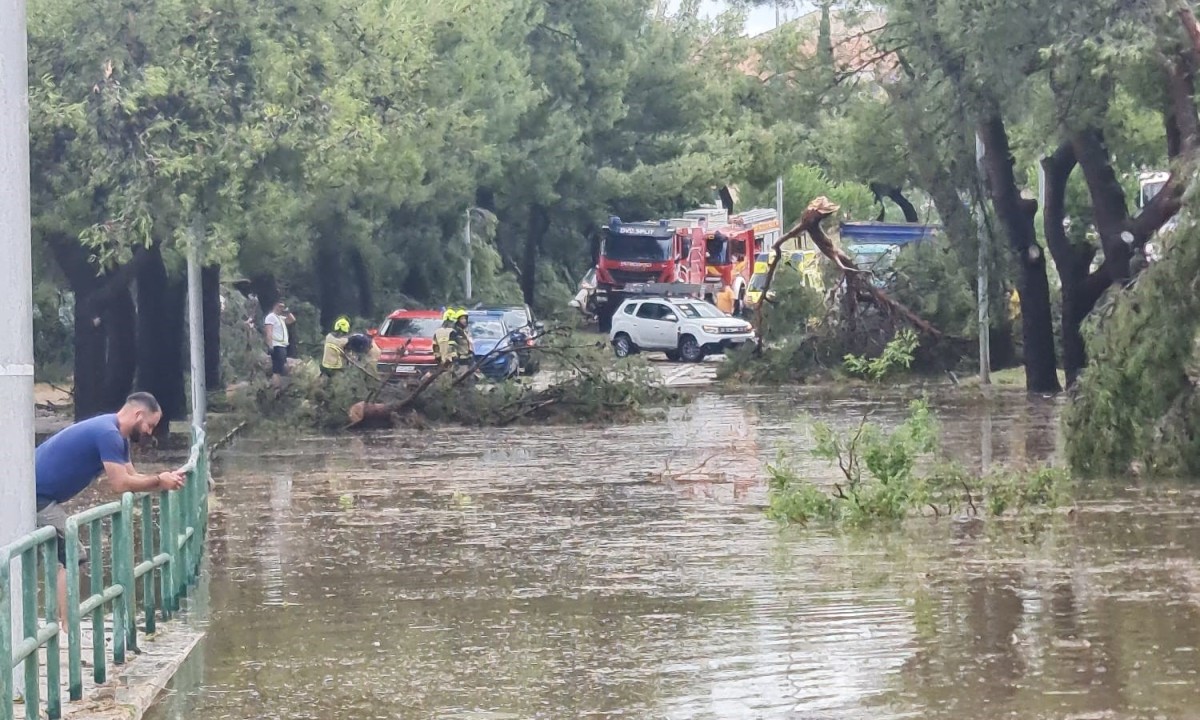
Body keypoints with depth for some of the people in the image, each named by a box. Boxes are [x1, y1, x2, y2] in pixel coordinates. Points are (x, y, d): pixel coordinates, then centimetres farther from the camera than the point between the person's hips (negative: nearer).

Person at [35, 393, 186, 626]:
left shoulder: (116, 435, 13)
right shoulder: (108, 433, -20)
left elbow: (132, 477, 13)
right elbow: (120, 484, -21)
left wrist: (166, 479, -1)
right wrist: (159, 481, -10)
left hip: (40, 495, 11)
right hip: (35, 495, -11)